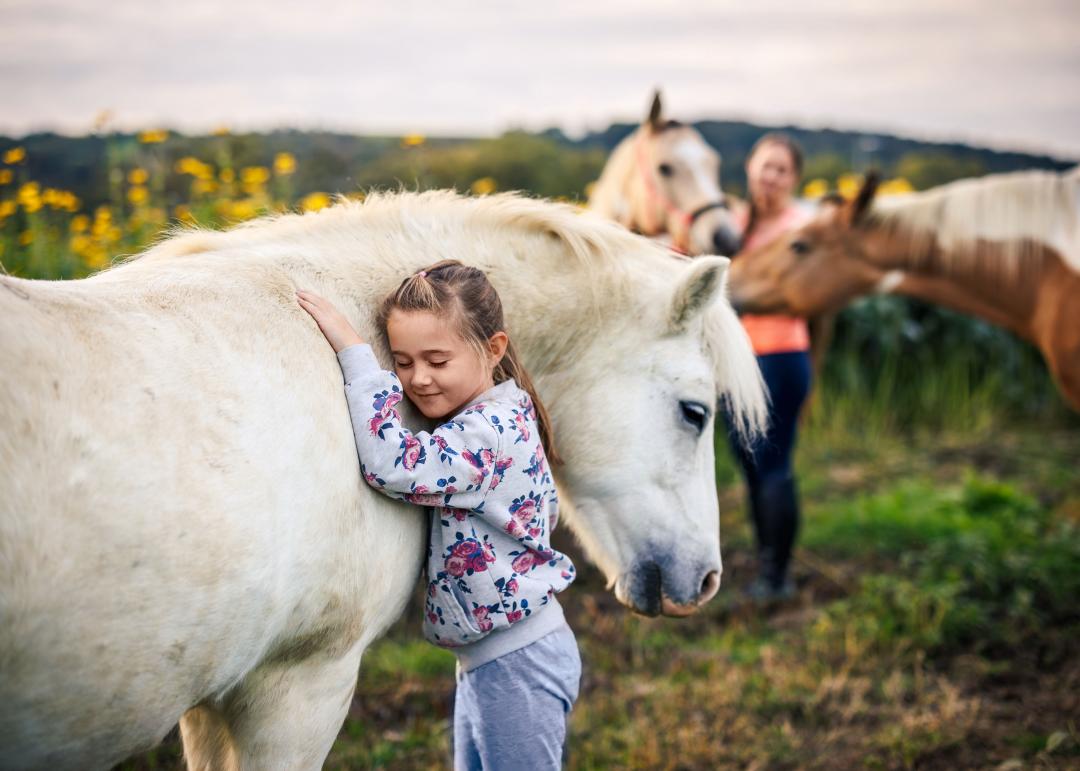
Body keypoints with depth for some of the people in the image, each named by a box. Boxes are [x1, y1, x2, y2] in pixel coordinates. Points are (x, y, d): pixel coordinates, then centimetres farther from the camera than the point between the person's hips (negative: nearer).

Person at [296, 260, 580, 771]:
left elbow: (393, 464, -34)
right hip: (486, 660, 10)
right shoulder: (490, 418, 8)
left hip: (517, 666, -10)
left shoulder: (493, 430, -22)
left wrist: (353, 351, -27)